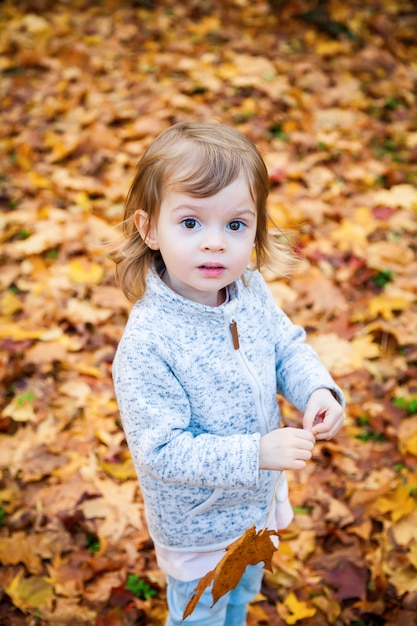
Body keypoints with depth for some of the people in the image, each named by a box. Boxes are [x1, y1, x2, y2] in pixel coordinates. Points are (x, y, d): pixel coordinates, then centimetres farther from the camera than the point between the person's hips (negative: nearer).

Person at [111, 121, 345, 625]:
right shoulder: (146, 344, -37)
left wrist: (318, 389, -20)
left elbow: (288, 347, -1)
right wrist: (255, 452, -37)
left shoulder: (251, 291, -17)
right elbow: (161, 451, -32)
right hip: (197, 522, -6)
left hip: (258, 497, 6)